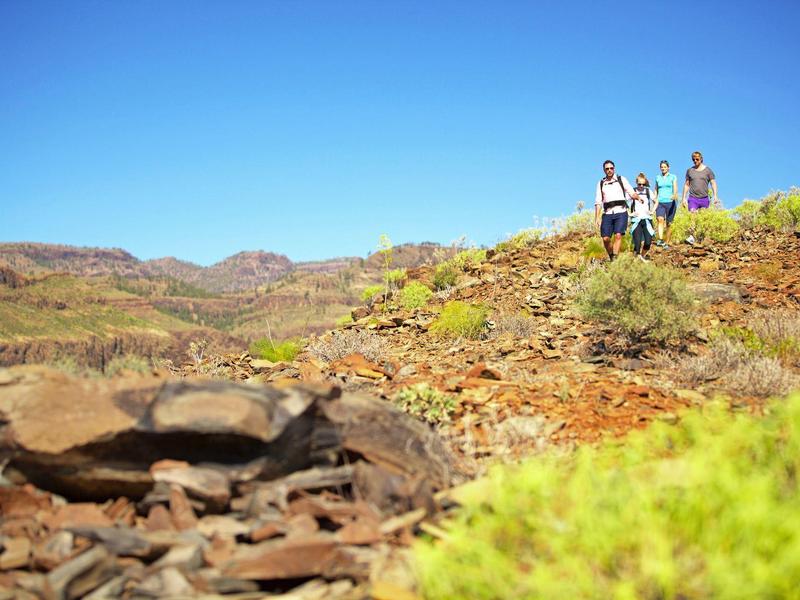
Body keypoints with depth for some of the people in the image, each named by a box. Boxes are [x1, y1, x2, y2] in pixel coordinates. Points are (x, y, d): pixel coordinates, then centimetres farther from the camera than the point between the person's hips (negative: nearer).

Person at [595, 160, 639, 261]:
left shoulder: (621, 179, 10)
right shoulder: (601, 183, 14)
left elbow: (632, 193, 6)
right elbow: (598, 202, 11)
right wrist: (597, 218, 2)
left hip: (621, 212, -2)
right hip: (607, 214, 2)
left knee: (618, 235, -18)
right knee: (605, 238, -7)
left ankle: (615, 259, -21)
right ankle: (611, 257, 15)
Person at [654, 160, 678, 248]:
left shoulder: (673, 177, 5)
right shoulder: (658, 178, 14)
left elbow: (675, 188, -8)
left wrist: (674, 195, -29)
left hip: (670, 202, -1)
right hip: (660, 202, 1)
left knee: (668, 223, 1)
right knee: (660, 219, -24)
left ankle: (667, 243, 11)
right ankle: (660, 239, -34)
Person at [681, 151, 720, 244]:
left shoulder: (707, 170, 4)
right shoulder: (689, 170, 8)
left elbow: (713, 183, 2)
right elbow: (686, 185, 13)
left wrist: (715, 196, -9)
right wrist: (684, 198, 7)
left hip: (704, 198, 0)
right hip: (693, 198, 0)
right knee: (692, 217, -16)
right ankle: (691, 236, -22)